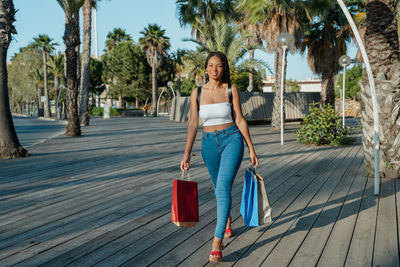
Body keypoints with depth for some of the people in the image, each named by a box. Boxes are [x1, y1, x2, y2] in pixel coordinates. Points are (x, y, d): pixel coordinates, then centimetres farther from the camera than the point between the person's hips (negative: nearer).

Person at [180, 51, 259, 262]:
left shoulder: (231, 89, -3)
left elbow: (239, 120, -1)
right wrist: (187, 154, -4)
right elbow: (193, 124, 0)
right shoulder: (197, 92, 2)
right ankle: (227, 220, 46)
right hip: (209, 143, 3)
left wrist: (251, 149, 0)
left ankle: (217, 241, -14)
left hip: (232, 139, -3)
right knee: (219, 188, 18)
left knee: (223, 187, -16)